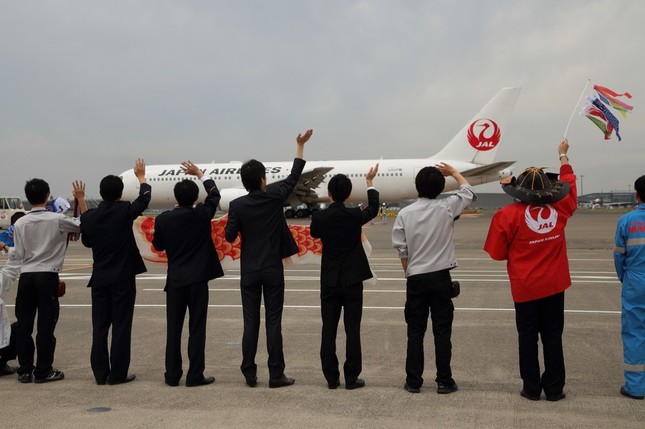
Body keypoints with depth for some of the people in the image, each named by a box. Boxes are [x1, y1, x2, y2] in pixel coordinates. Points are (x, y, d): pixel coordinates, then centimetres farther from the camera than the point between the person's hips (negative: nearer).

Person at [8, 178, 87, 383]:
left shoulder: (20, 223, 1)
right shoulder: (57, 220, -7)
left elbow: (17, 255, 3)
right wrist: (81, 198, 11)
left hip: (26, 277, 3)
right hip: (47, 276, -3)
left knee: (24, 324, 8)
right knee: (46, 324, 2)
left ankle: (25, 370, 13)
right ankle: (43, 370, 4)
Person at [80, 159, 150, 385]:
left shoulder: (88, 217, -2)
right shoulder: (124, 211, -11)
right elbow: (144, 198, 8)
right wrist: (141, 176, 24)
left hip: (99, 278, 4)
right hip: (123, 278, -4)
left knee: (99, 326, 9)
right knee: (121, 326, 2)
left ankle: (100, 373, 13)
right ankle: (118, 373, 5)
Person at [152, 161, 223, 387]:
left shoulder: (163, 219, -4)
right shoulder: (201, 215, -8)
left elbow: (158, 245, 10)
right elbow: (214, 194, 10)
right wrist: (199, 173, 19)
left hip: (175, 279, 2)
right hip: (197, 278, -2)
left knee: (173, 328, 9)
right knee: (197, 328, 2)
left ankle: (172, 375, 14)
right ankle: (195, 375, 4)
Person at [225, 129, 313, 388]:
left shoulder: (237, 205, -6)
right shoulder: (274, 197, -7)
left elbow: (229, 236, -4)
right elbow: (294, 176, 6)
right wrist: (301, 145, 15)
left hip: (249, 271, 1)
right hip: (272, 270, -1)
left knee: (250, 323, 7)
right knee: (273, 322, 2)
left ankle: (249, 374, 11)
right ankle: (276, 375, 5)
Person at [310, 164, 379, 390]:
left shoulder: (319, 217, -8)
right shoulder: (354, 216, -10)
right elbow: (373, 208, 12)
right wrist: (369, 182, 25)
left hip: (329, 281, 2)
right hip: (352, 280, -1)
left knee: (328, 329, 7)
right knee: (352, 330, 3)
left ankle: (331, 377, 11)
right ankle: (351, 378, 5)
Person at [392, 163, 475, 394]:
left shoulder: (405, 213, -4)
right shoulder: (446, 208, -7)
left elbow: (401, 250, -1)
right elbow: (468, 192, 12)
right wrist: (454, 172, 27)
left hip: (416, 279, 1)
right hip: (440, 277, -1)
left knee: (415, 332, 8)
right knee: (442, 331, 6)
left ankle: (413, 381, 12)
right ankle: (444, 381, 10)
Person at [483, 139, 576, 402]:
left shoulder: (508, 215, -15)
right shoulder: (560, 208, -6)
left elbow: (497, 254, -10)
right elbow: (568, 182, 15)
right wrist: (563, 156, 29)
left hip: (525, 287, -2)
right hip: (554, 285, 3)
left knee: (528, 337, 9)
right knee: (553, 337, 11)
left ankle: (532, 388, 15)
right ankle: (554, 388, 17)